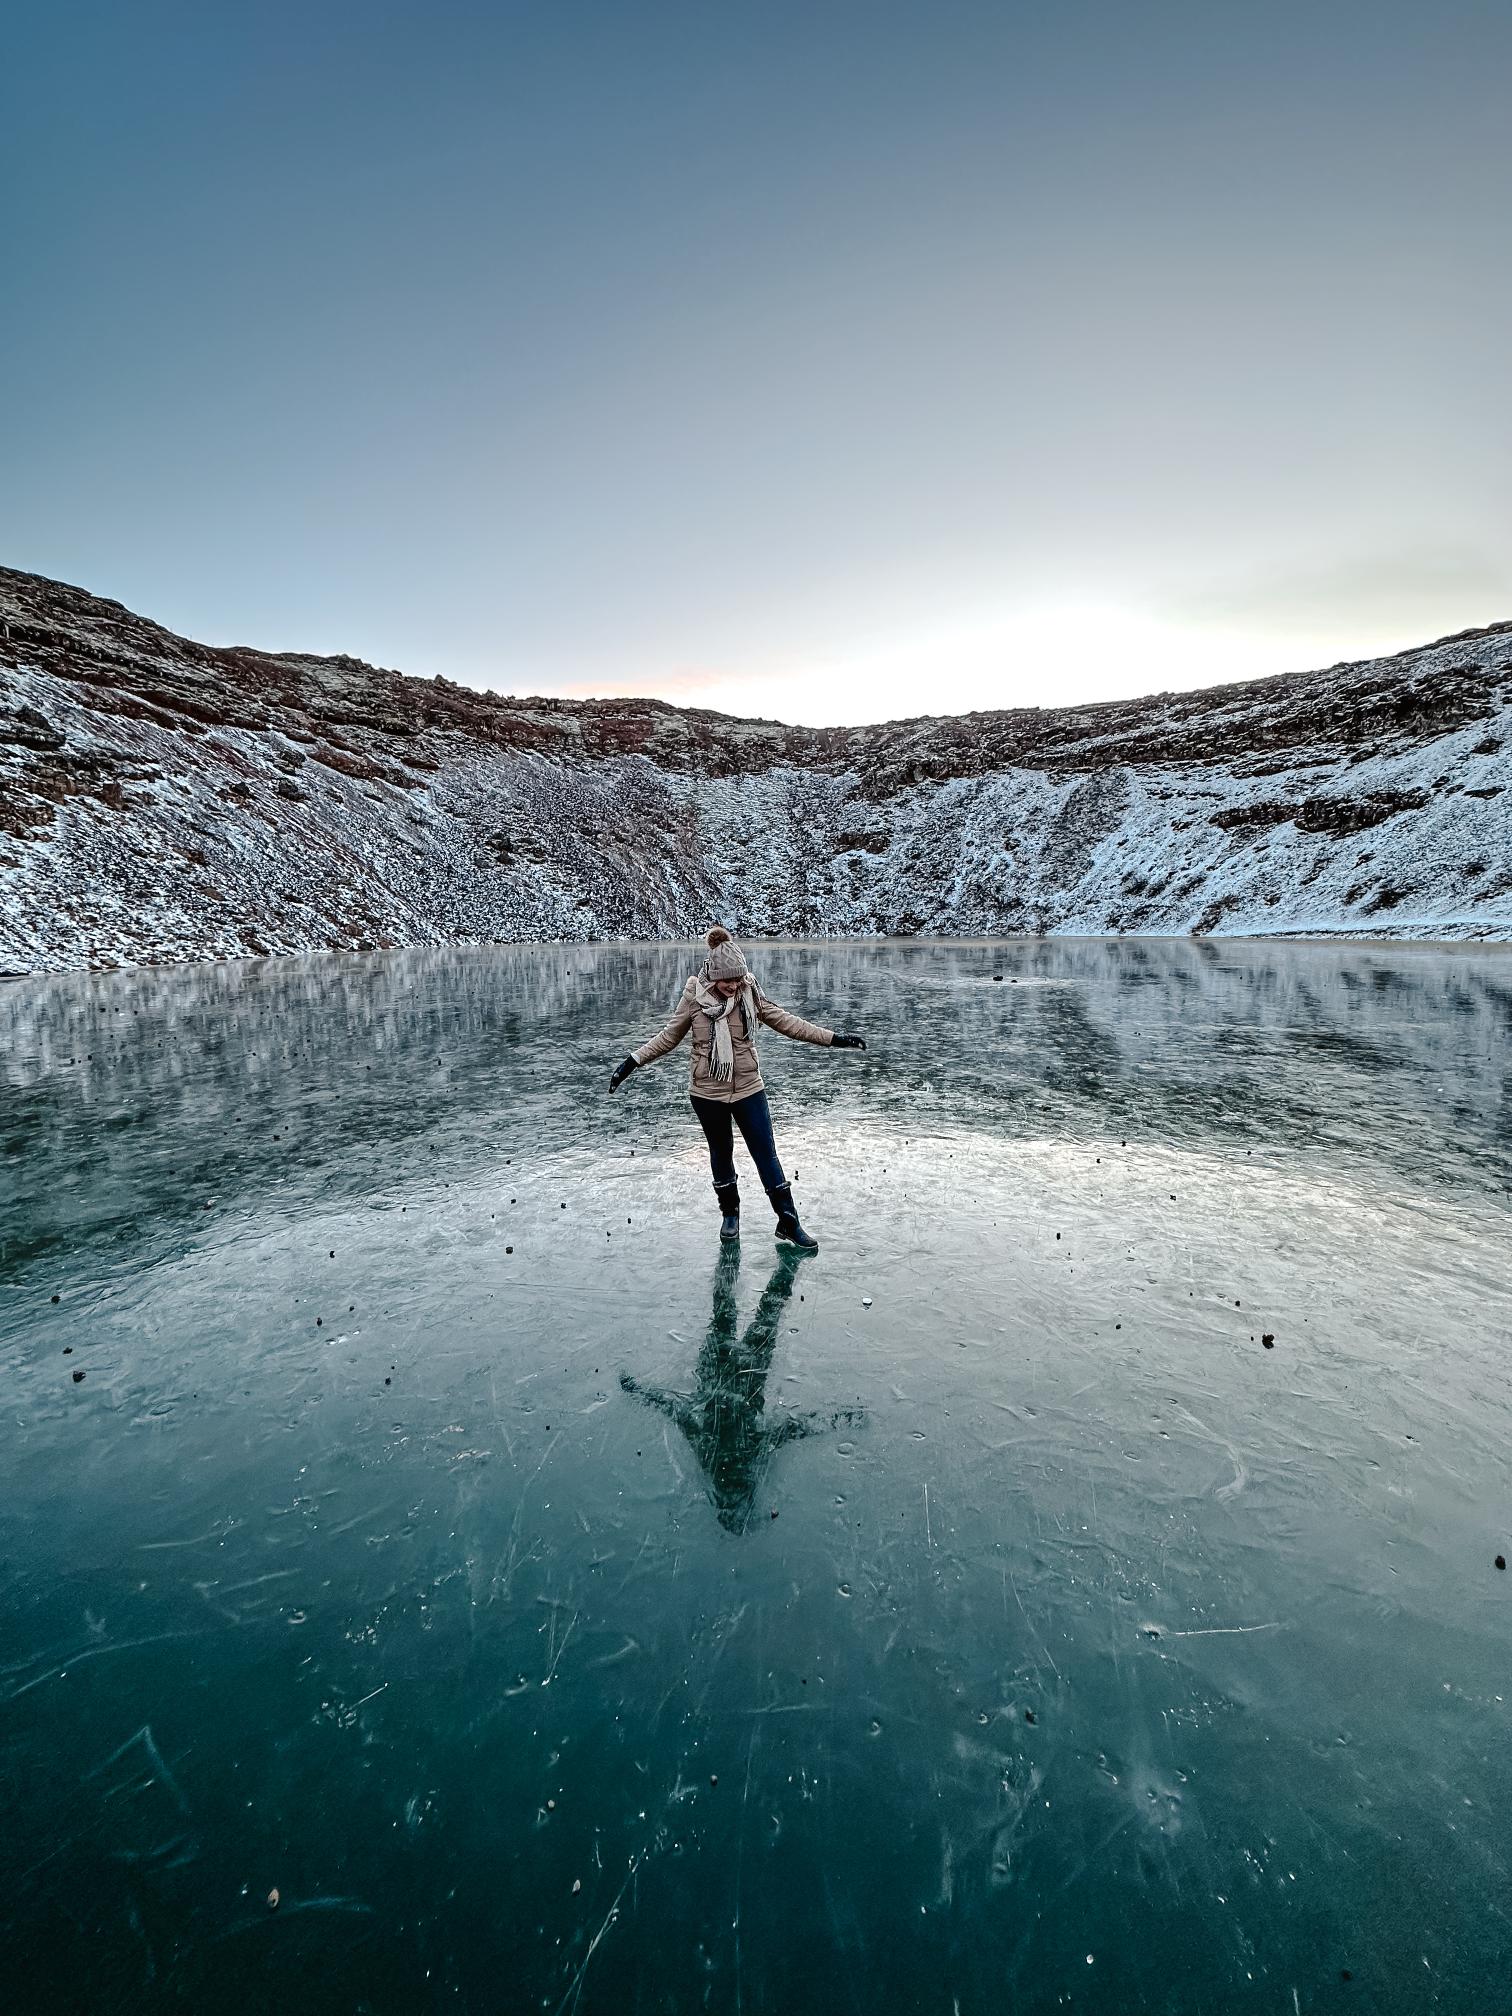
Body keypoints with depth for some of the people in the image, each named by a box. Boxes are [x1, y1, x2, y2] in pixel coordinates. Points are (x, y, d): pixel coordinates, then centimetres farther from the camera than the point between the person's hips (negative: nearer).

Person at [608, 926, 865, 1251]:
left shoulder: (750, 993, -8)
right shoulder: (694, 996, -12)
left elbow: (786, 1022, 0)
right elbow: (669, 1036, 0)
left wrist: (833, 1039, -1)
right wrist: (631, 1062, -5)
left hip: (748, 1090, 1)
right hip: (708, 1094, 0)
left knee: (766, 1155, 4)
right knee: (721, 1153, 16)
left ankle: (788, 1224, 13)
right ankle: (730, 1213, 37)